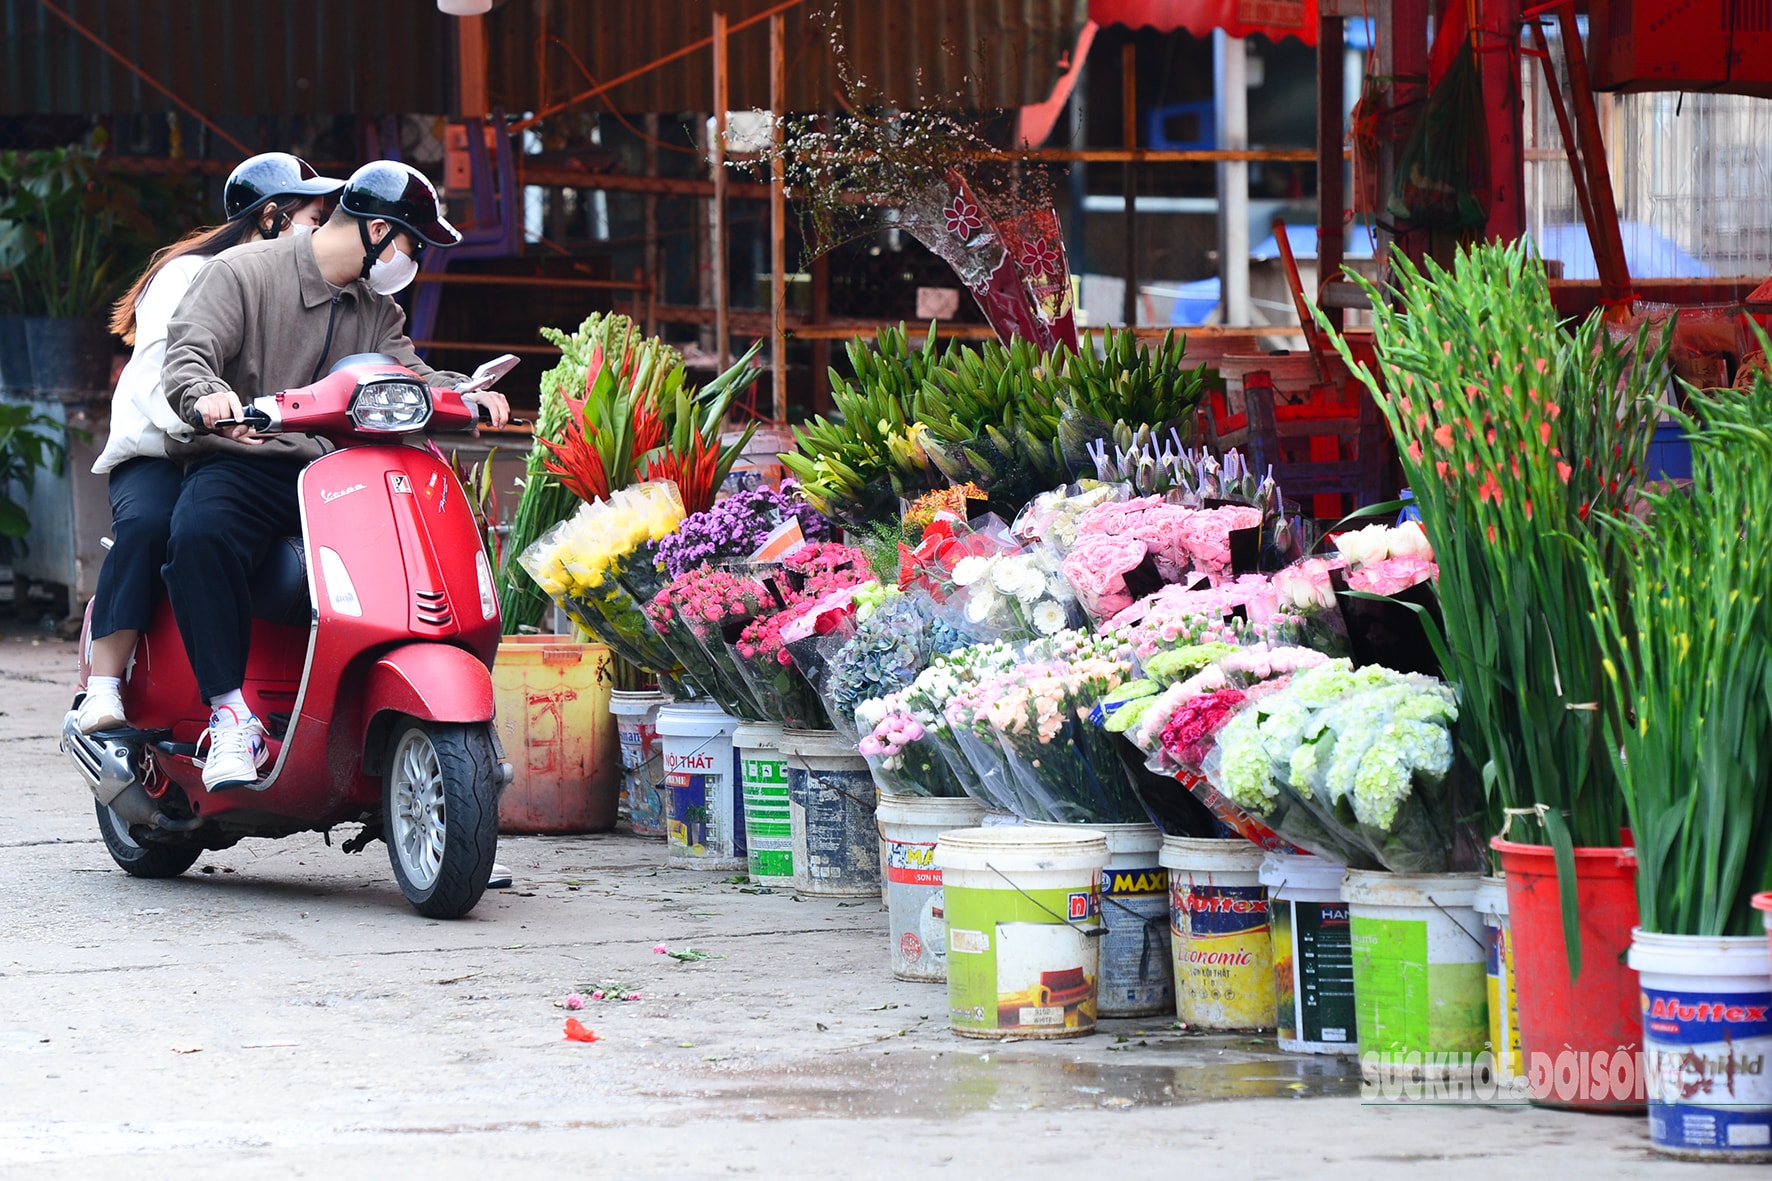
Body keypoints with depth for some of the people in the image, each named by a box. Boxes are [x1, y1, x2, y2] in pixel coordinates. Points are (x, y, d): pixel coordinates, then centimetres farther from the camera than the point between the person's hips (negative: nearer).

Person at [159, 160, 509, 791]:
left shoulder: (376, 311, 22)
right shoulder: (241, 273, 0)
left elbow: (407, 372, 10)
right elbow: (187, 354, -11)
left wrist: (469, 394, -13)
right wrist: (207, 397, -36)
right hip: (239, 464, -5)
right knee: (200, 537, -38)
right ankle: (230, 713, -33)